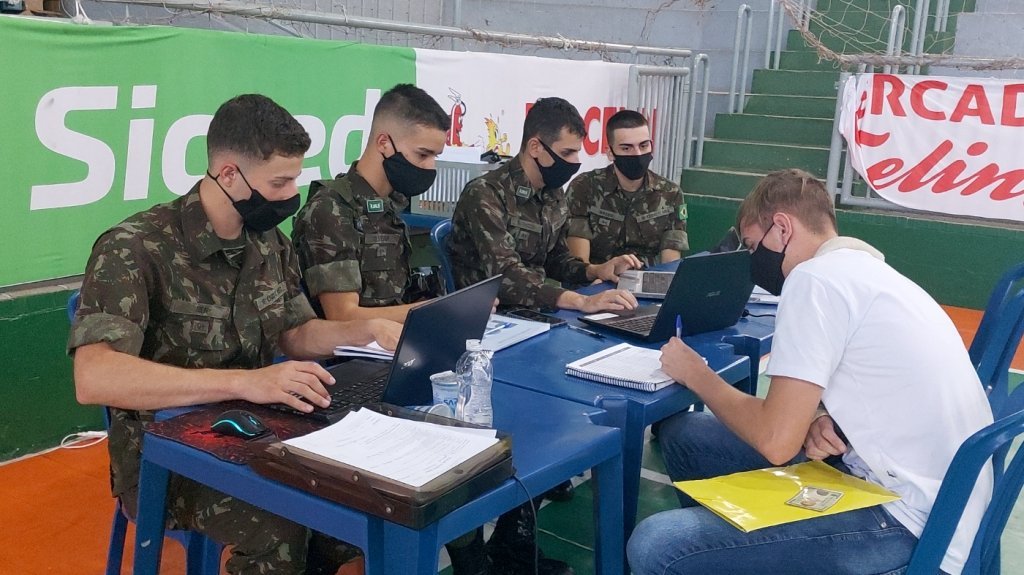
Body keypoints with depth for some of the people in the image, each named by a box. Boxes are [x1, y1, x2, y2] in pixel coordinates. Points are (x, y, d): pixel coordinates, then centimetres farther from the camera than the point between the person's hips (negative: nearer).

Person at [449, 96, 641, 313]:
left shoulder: (554, 195, 6)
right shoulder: (486, 195, -19)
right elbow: (506, 277, -30)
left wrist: (595, 270, -1)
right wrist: (582, 302, -38)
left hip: (529, 311, 7)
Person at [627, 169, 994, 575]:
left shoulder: (817, 277, -16)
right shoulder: (864, 269, 13)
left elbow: (776, 441, -19)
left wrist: (696, 374, -4)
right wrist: (826, 421, -3)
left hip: (908, 519, -10)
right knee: (682, 433, 13)